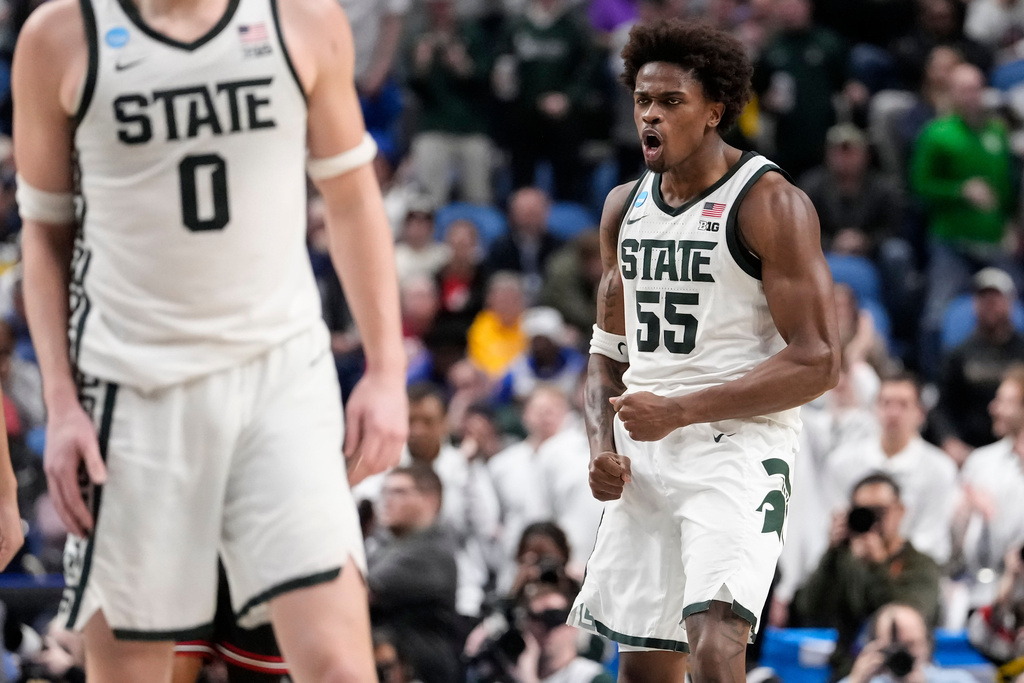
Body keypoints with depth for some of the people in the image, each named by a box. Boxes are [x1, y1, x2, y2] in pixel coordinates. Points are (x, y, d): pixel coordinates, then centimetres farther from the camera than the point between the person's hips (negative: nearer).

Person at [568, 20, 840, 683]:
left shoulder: (770, 204, -10)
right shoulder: (626, 207, 12)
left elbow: (817, 362, -15)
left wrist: (681, 410, -19)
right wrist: (604, 443, 3)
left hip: (738, 449, -7)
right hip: (644, 459, 7)